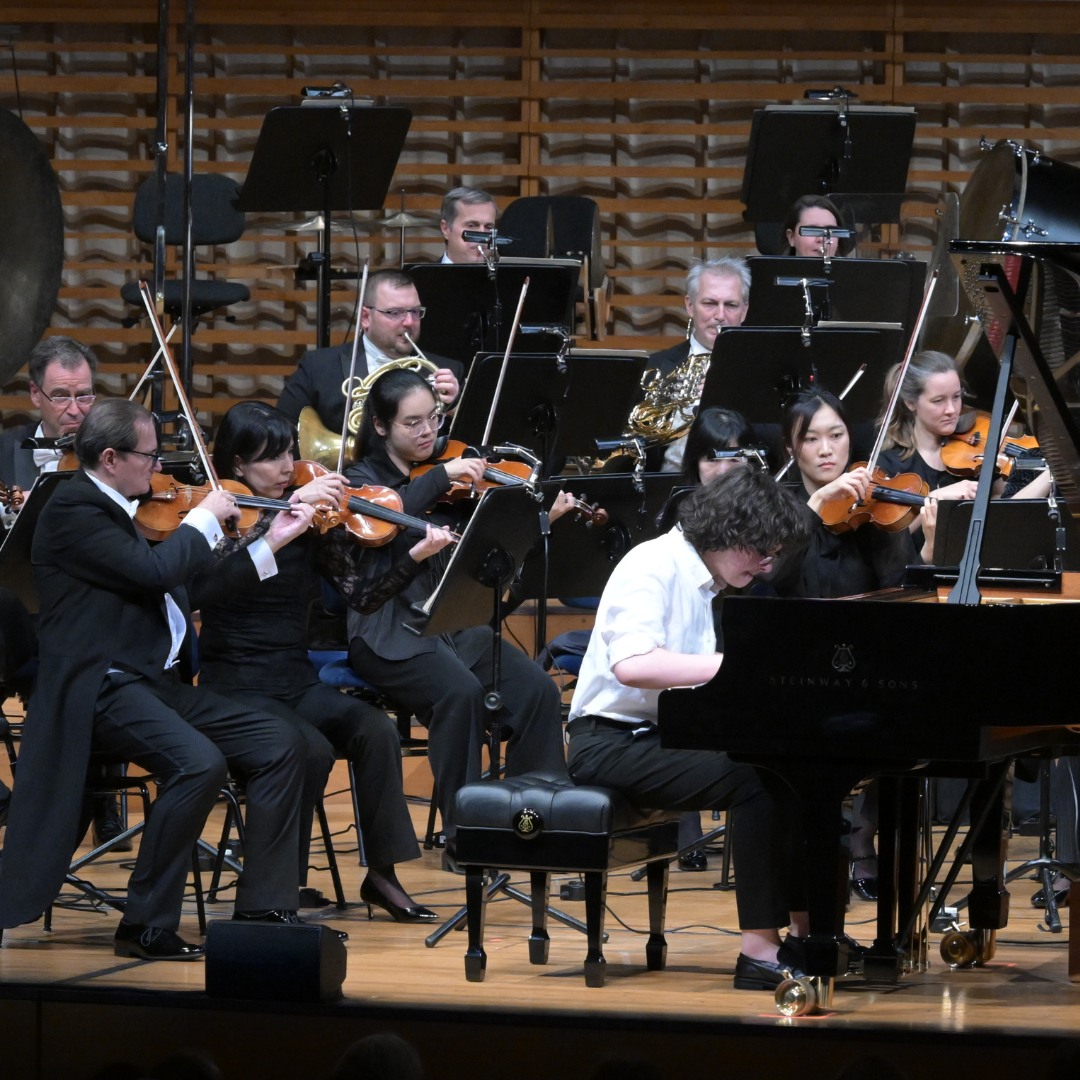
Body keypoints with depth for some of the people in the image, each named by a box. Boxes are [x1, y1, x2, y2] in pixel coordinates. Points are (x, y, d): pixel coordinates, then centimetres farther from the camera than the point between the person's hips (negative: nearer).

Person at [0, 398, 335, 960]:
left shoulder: (119, 512, 19)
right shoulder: (72, 512, -11)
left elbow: (189, 588, 24)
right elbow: (155, 572, -23)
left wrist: (269, 543, 21)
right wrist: (204, 519, -6)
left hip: (158, 682, 10)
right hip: (101, 688, -10)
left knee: (280, 745, -2)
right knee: (199, 762, -32)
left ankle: (261, 910, -1)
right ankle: (146, 927, -22)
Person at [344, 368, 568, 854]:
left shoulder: (449, 477, 14)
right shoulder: (363, 479, 2)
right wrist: (440, 477, -25)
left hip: (455, 625, 5)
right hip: (389, 632, -5)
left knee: (536, 691, -19)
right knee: (460, 691, -32)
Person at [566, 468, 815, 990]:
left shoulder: (711, 584, 14)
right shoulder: (654, 566, -15)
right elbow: (631, 665, -31)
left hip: (670, 734, 9)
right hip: (612, 741, -9)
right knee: (753, 780, -28)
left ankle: (804, 932, -5)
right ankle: (760, 952, -26)